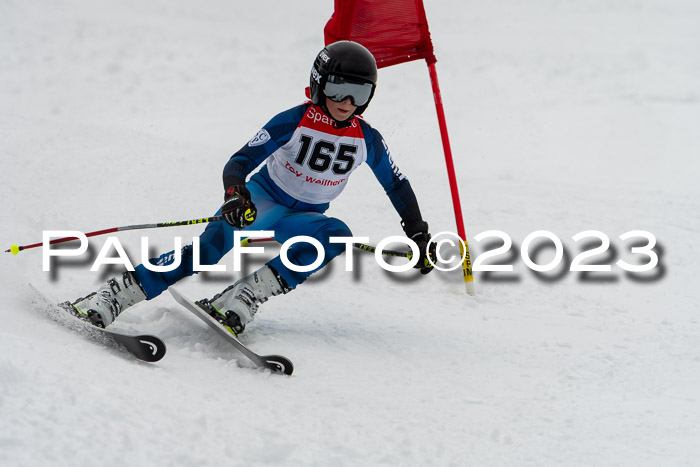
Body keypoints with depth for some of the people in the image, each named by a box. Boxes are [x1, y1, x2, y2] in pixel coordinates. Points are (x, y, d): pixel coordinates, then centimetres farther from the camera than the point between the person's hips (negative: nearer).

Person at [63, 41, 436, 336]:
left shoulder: (367, 140, -7)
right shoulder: (293, 122, -18)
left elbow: (398, 187, 9)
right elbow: (238, 162, -23)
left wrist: (419, 236, 8)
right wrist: (235, 195, -43)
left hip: (302, 221, 4)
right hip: (260, 201, -4)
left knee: (336, 235, -32)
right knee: (215, 243, -33)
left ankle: (239, 301, -39)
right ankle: (111, 298, -38)